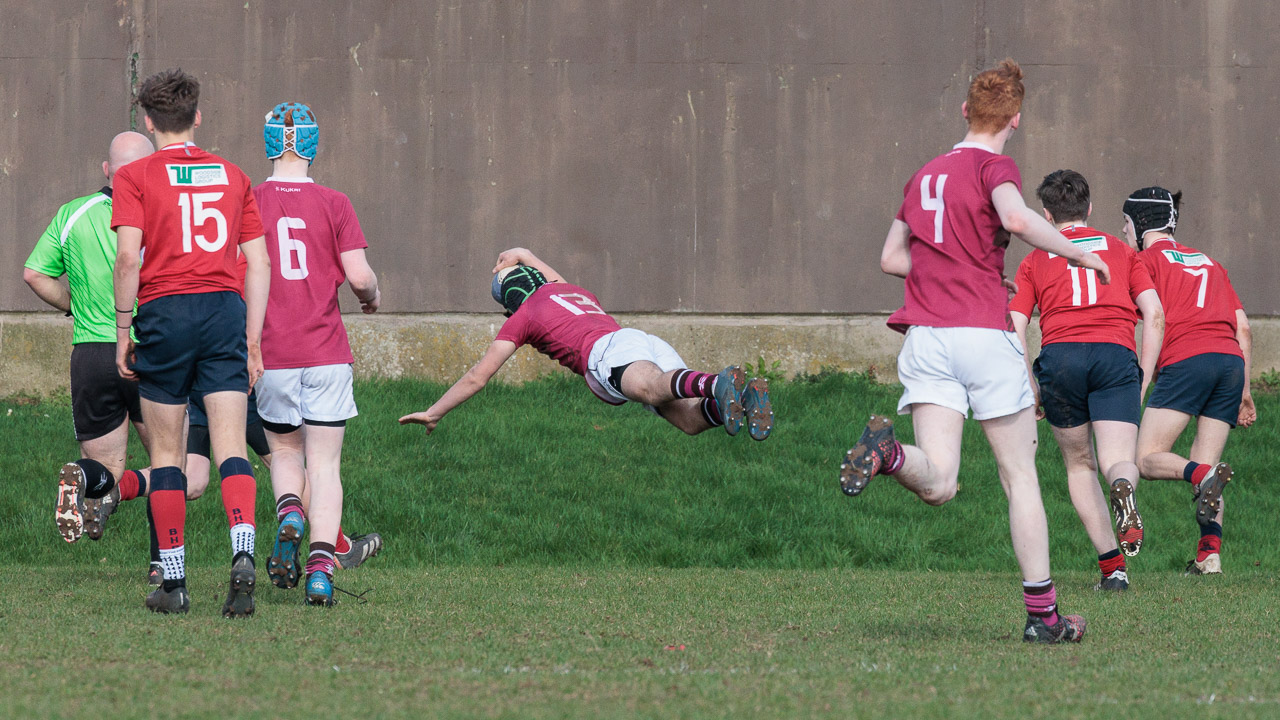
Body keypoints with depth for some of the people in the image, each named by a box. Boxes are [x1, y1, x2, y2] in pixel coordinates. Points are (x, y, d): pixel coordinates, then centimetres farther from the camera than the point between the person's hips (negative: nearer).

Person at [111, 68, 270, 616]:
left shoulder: (135, 177, 1)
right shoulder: (232, 176, 13)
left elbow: (128, 257, -10)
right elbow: (259, 264, 10)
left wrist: (122, 332, -2)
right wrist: (253, 341, 15)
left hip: (166, 309, -2)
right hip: (225, 308, 2)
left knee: (166, 452, 7)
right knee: (230, 447, -3)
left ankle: (173, 582, 9)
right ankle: (243, 555, -26)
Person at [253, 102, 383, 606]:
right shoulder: (333, 205, -3)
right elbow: (359, 276, -6)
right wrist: (374, 296, 17)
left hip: (270, 353, 1)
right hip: (326, 354, -1)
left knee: (284, 452, 20)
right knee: (324, 465, 2)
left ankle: (290, 515, -10)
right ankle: (321, 568, -12)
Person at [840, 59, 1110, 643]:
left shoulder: (925, 175, 19)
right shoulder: (994, 167, -1)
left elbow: (891, 257, 26)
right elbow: (1016, 218, -22)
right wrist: (1080, 253, -9)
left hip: (925, 333, 4)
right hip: (984, 333, -4)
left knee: (937, 483, -8)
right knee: (1020, 476, 8)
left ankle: (888, 452, -40)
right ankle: (1042, 612, 9)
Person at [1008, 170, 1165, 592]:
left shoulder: (1035, 261, 21)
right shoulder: (1121, 251, 23)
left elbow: (1015, 328, 8)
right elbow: (1154, 315, 11)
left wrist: (1030, 387, 13)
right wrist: (1144, 382, 14)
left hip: (1059, 354, 0)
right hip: (1115, 352, 0)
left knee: (1080, 465, 16)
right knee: (1119, 461, -6)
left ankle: (1112, 567, 6)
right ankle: (1123, 488, -45)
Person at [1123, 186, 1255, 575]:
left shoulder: (1147, 260, 11)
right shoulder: (1209, 263, 28)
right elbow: (1243, 329, 23)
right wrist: (1243, 390, 25)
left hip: (1185, 359, -6)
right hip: (1232, 361, 6)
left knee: (1148, 459, -5)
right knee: (1203, 466, 9)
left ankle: (1205, 475, -34)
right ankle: (1210, 554, -11)